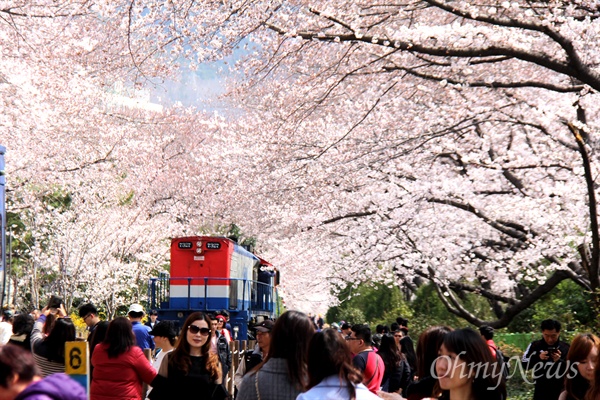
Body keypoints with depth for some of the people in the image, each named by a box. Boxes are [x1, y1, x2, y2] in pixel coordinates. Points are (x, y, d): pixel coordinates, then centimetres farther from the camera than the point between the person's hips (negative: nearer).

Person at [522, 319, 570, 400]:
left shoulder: (566, 348, -3)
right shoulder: (535, 346, -1)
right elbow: (524, 364, -2)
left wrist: (560, 361, -21)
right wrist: (538, 357, -19)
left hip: (560, 393, 0)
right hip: (540, 393, 0)